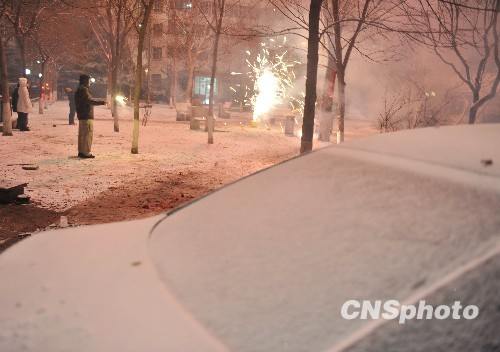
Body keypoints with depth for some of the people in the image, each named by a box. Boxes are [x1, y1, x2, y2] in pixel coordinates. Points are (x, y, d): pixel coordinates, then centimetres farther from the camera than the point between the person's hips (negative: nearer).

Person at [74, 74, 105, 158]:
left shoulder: (78, 90, 18)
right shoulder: (83, 89, -12)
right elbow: (89, 100, -23)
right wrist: (101, 102, -22)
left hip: (81, 115, 10)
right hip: (86, 115, -10)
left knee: (82, 134, 13)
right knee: (88, 134, -8)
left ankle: (81, 151, 18)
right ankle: (86, 152, -9)